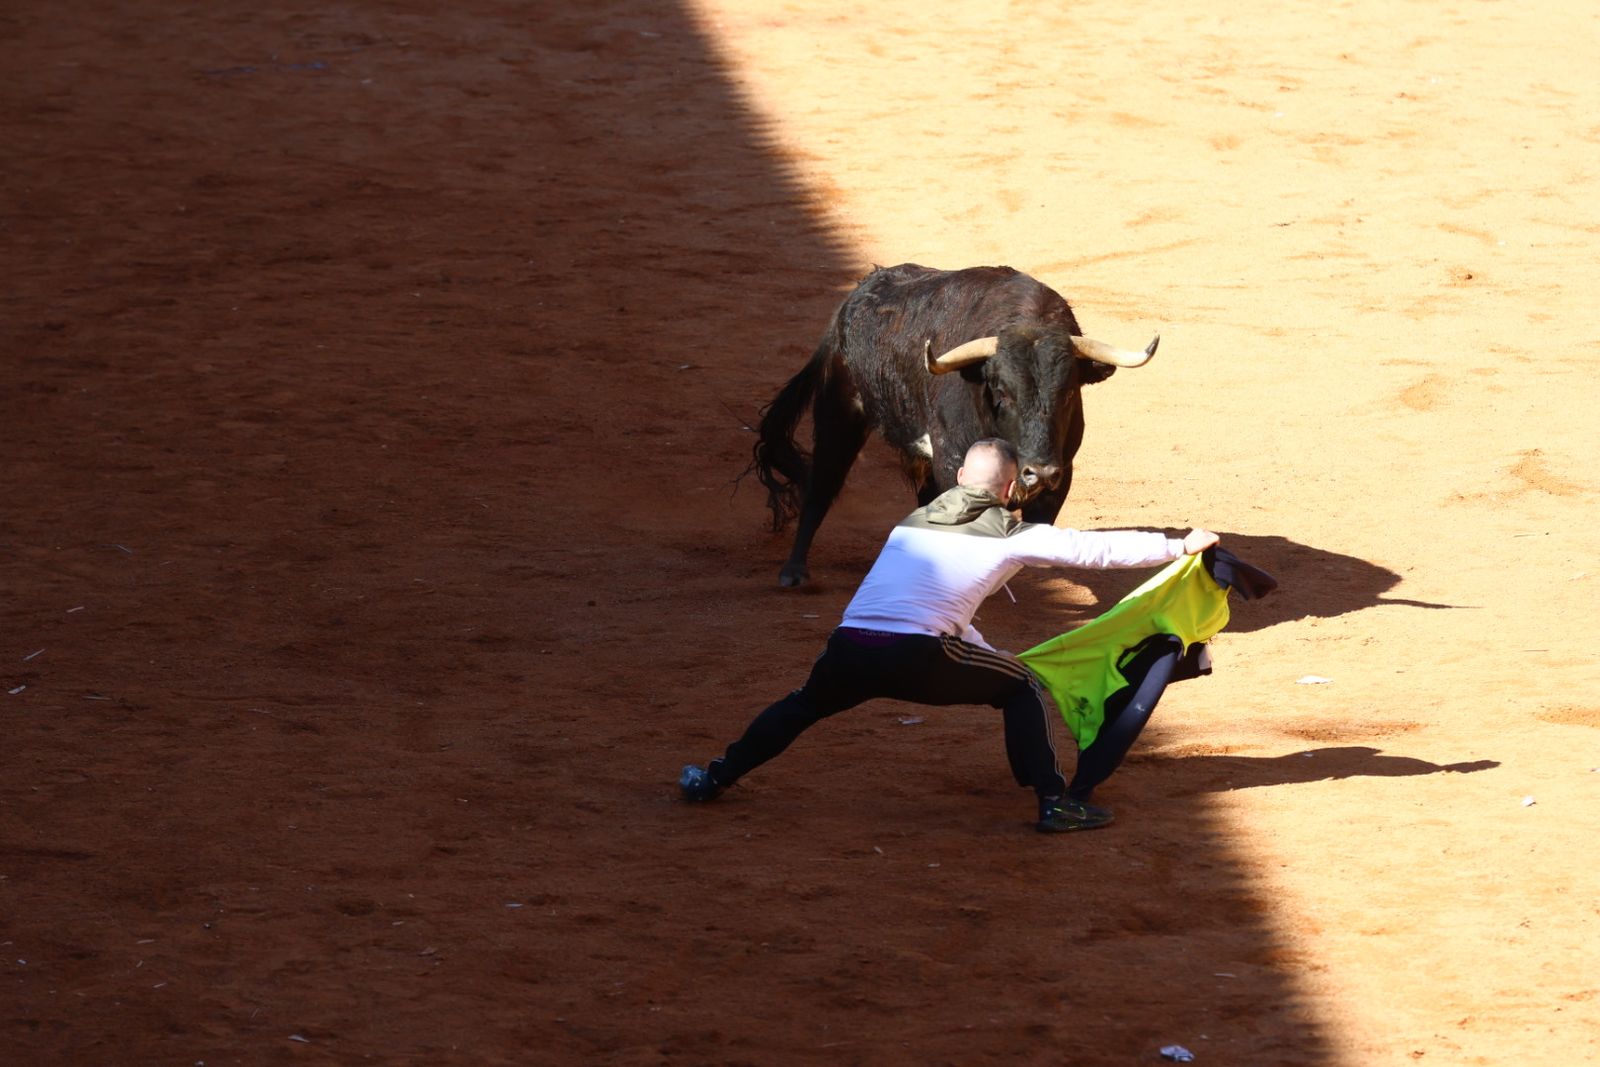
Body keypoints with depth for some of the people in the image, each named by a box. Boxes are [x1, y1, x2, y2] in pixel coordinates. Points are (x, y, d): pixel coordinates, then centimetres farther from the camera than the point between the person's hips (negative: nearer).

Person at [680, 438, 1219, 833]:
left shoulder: (913, 522, 29)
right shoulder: (1010, 535, 13)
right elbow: (1097, 548, 16)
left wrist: (987, 657, 50)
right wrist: (1181, 545, 27)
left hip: (848, 648, 4)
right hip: (917, 656, -4)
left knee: (805, 705, 34)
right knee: (1023, 688, 17)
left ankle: (716, 777, 30)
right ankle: (1054, 803, 7)